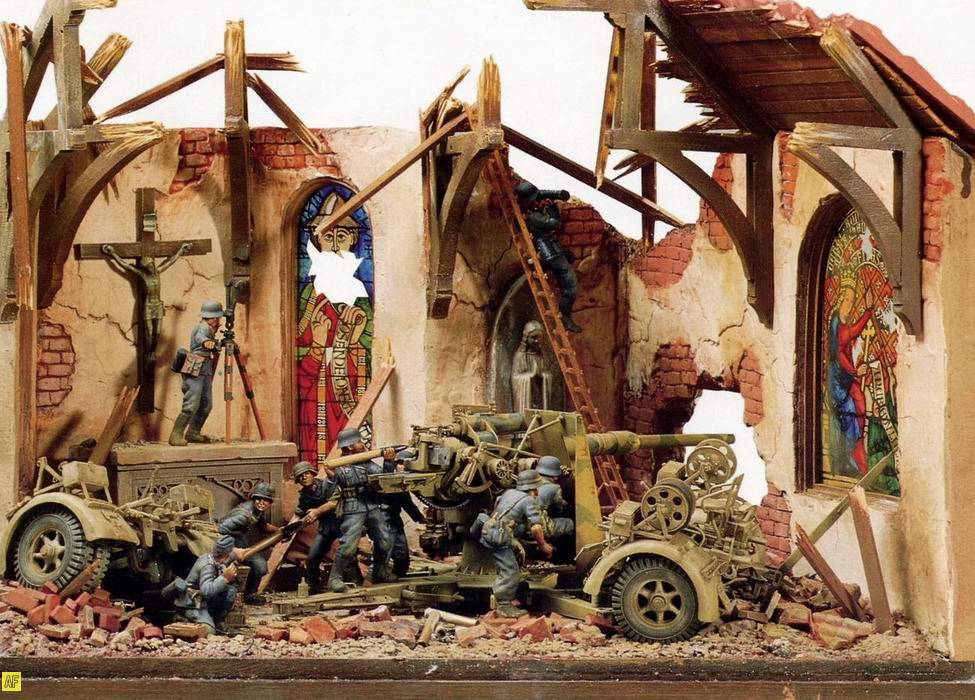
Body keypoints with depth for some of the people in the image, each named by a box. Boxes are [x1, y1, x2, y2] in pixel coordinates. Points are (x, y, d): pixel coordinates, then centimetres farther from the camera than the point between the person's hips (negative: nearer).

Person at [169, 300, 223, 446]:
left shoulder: (208, 328, 18)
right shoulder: (203, 328, -12)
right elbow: (200, 337, -39)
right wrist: (207, 342, -59)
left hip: (205, 371, 10)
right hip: (194, 371, -10)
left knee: (206, 404, 8)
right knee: (191, 405, -15)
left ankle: (193, 433, 18)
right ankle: (176, 435, -12)